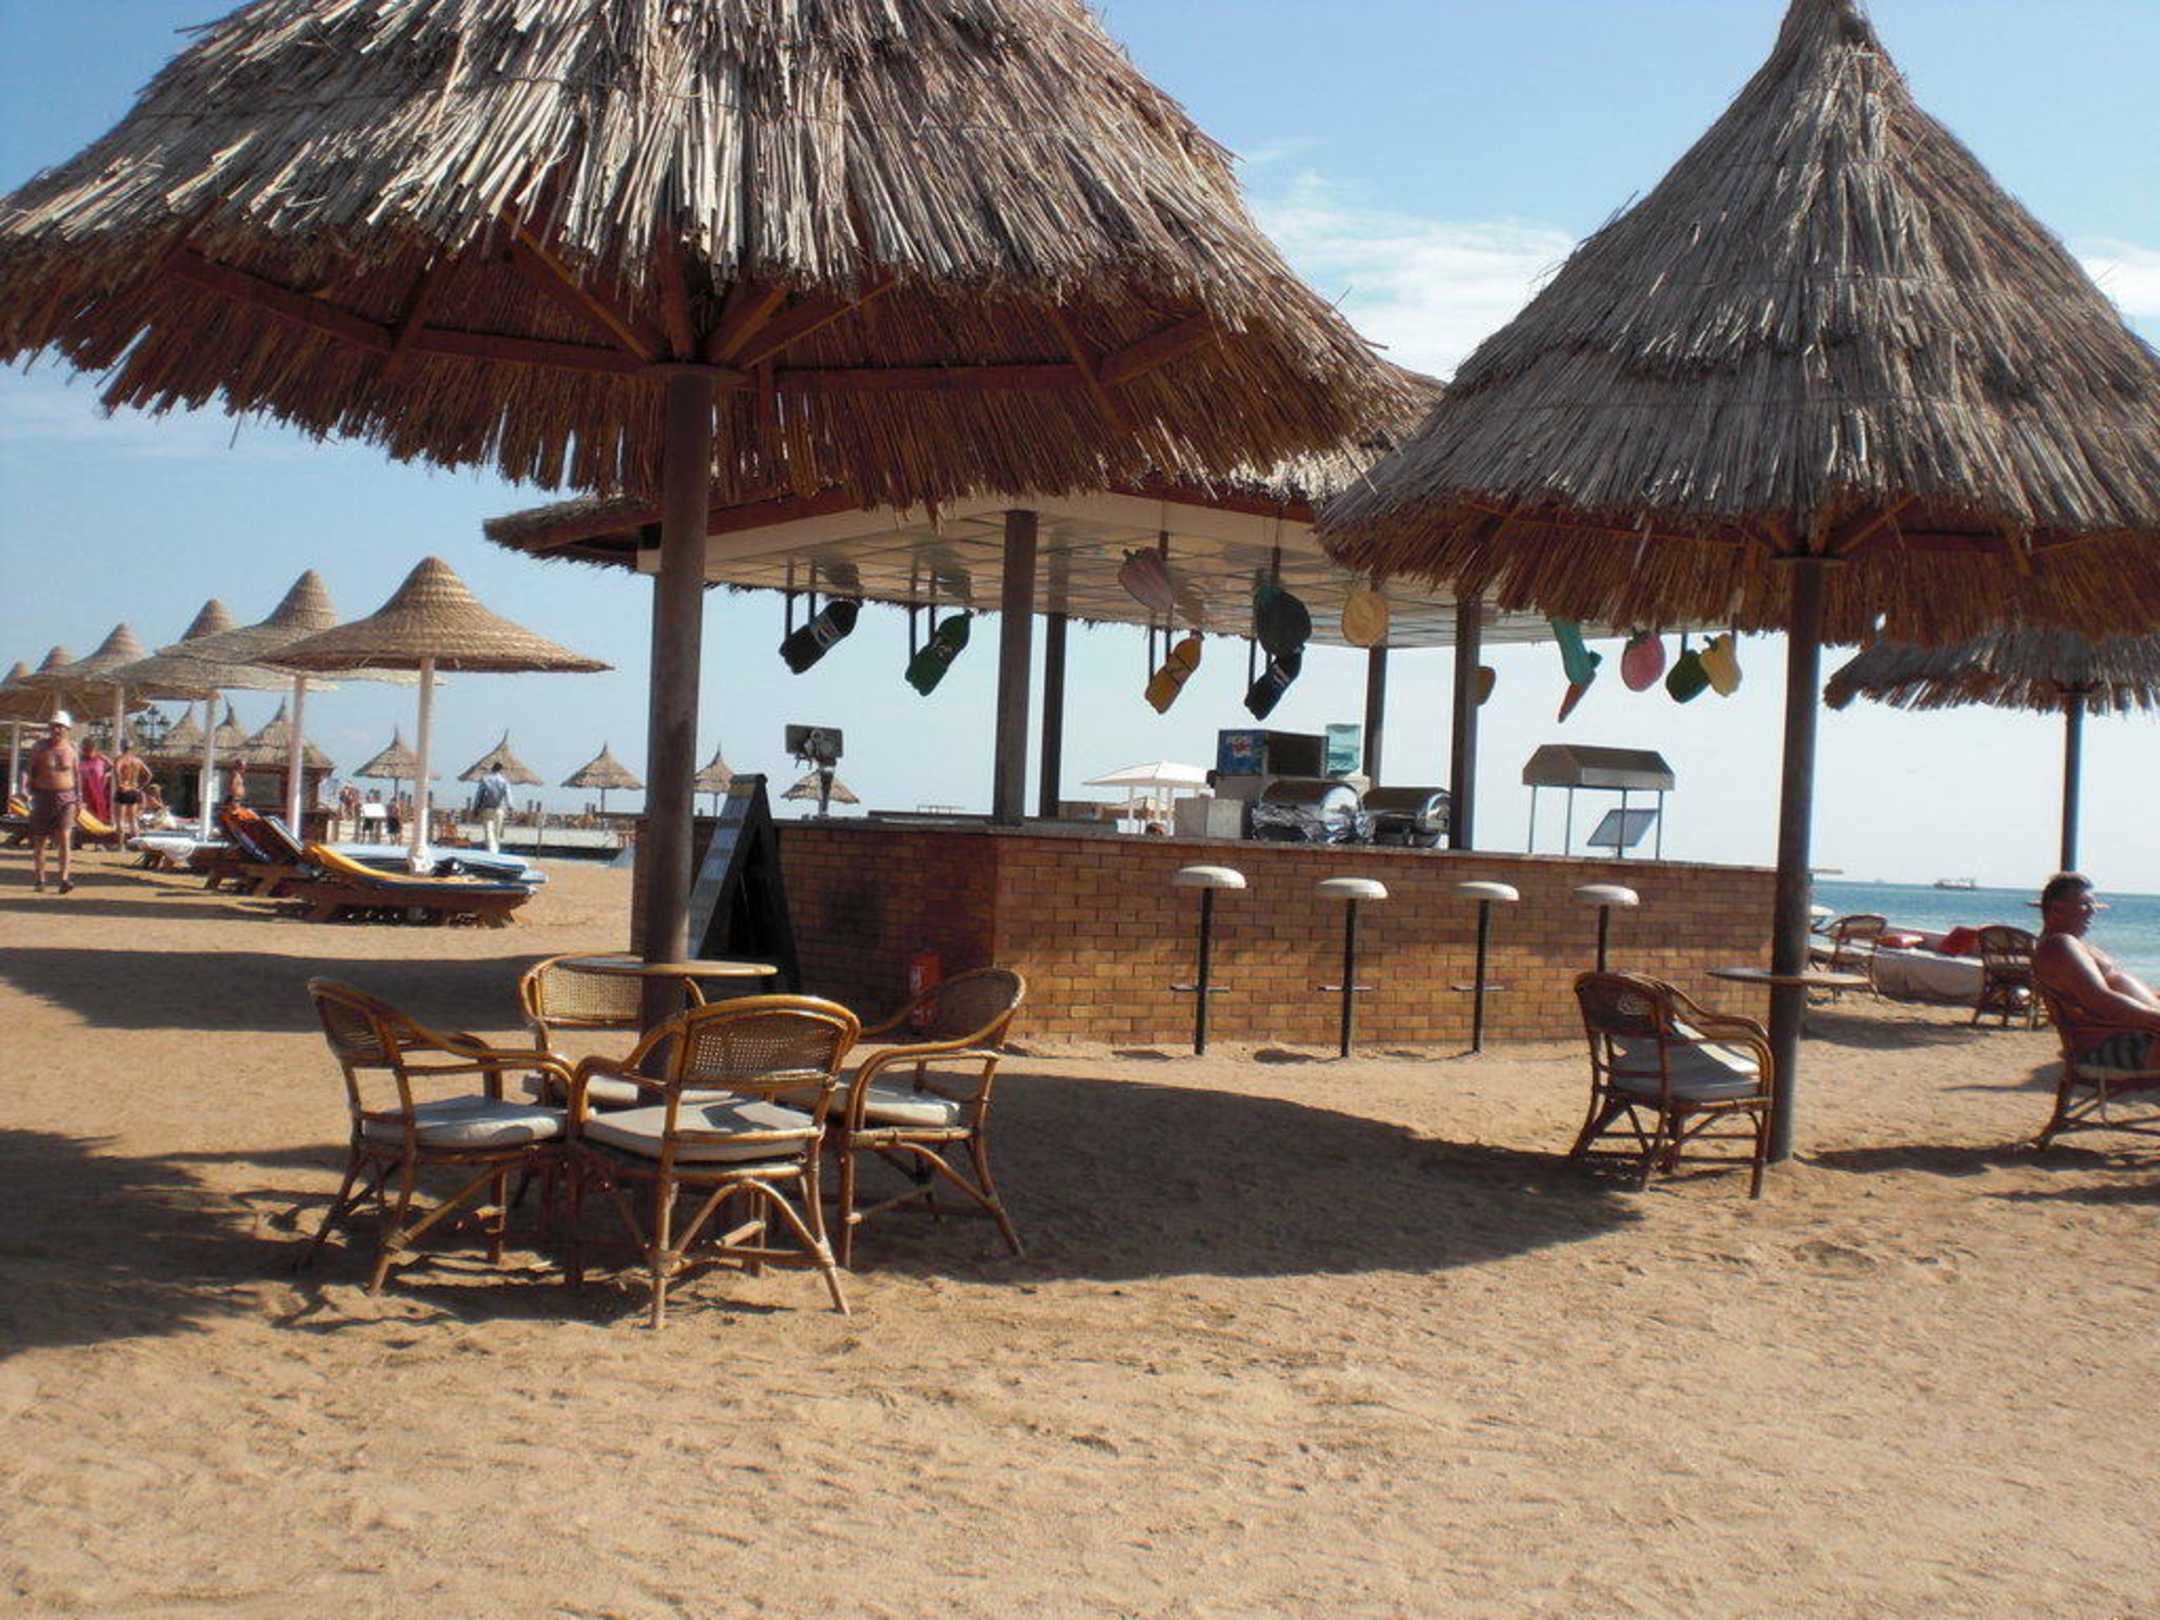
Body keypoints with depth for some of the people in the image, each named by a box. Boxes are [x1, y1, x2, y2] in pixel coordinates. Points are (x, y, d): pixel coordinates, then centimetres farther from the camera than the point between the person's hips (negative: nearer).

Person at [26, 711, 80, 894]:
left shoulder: (71, 749, 2)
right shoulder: (40, 747, -1)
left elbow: (77, 774, 10)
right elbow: (31, 772, 3)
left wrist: (79, 798, 9)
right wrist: (32, 795, -3)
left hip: (66, 798, 0)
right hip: (43, 797, 0)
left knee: (65, 837, -14)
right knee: (40, 840, 7)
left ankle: (65, 879, -19)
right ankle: (39, 879, 21)